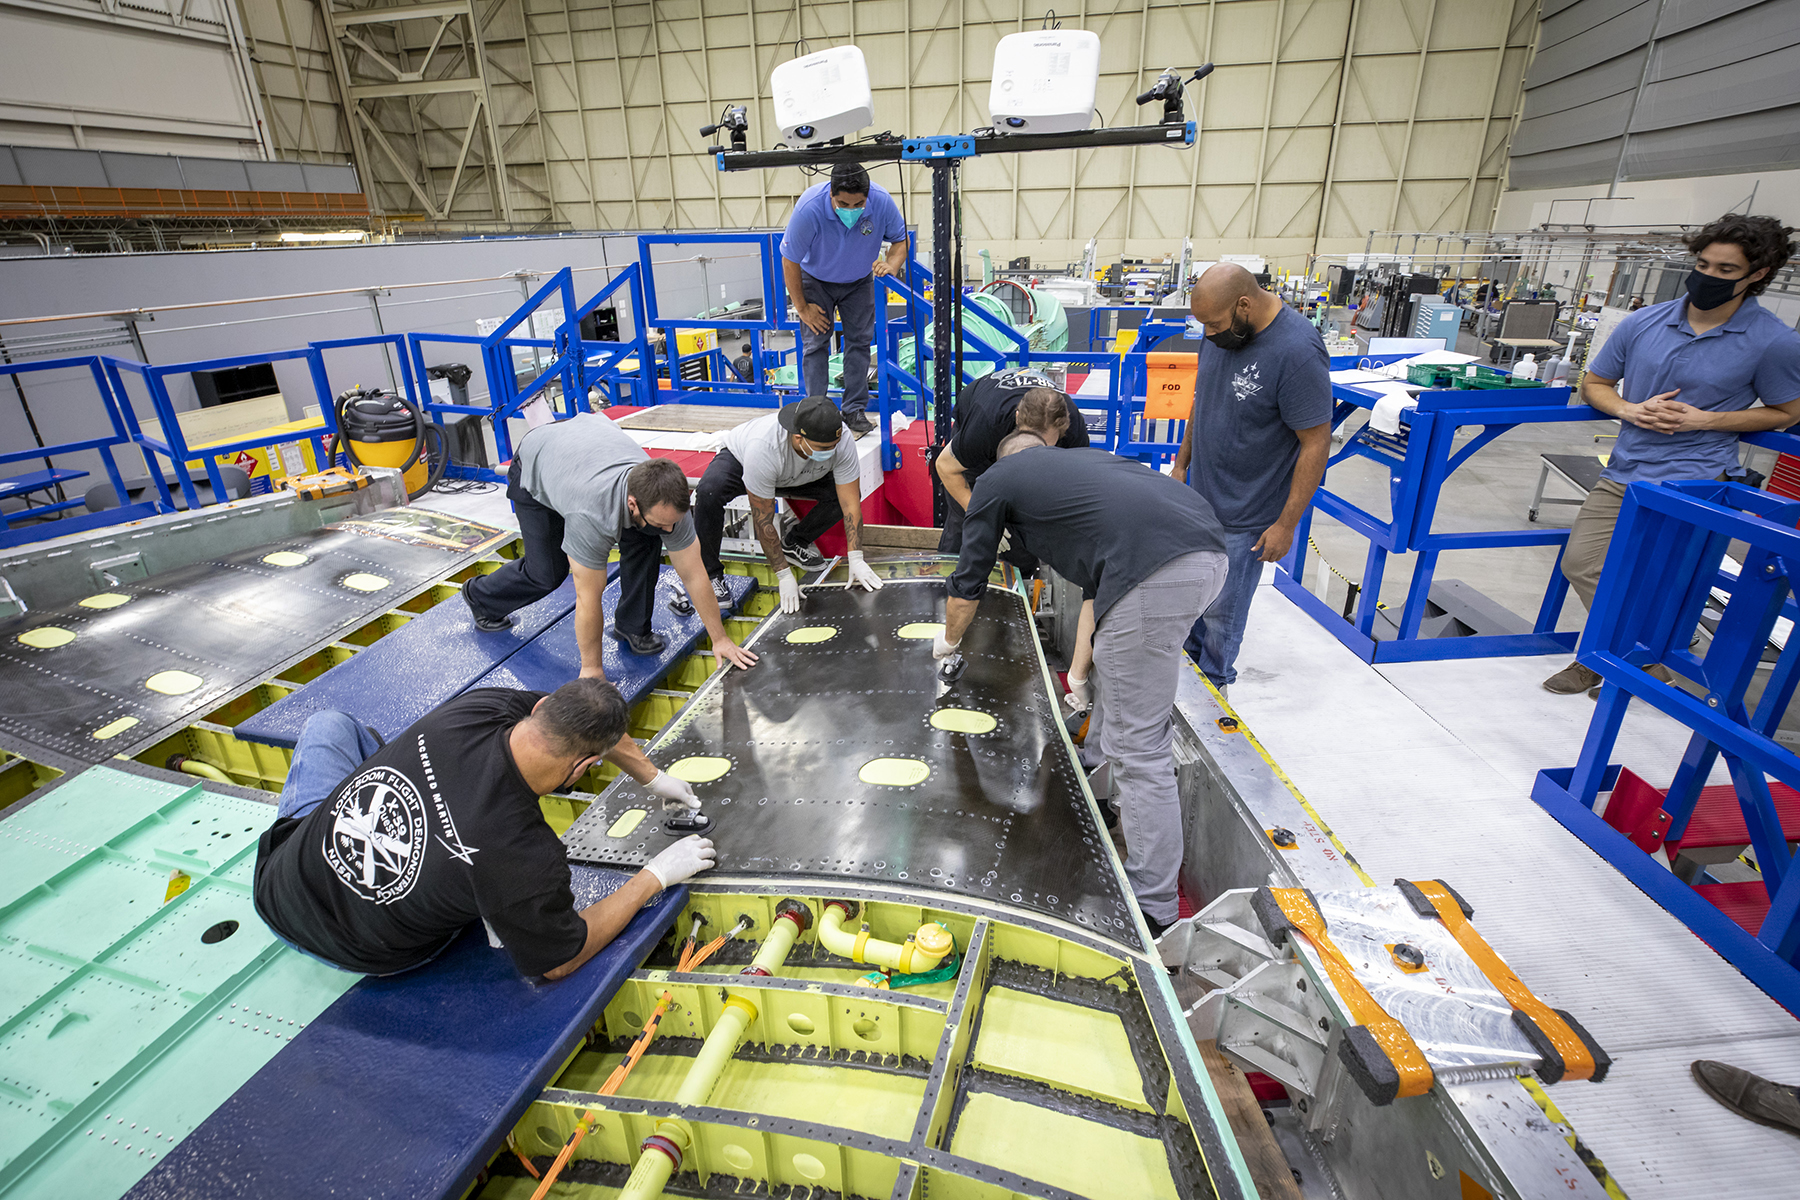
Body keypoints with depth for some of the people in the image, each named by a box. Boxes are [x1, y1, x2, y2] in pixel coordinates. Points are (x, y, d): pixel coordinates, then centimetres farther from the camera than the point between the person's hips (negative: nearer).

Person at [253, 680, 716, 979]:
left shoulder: (482, 705, -27)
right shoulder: (526, 858, -37)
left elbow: (582, 715, -6)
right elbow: (558, 960, -17)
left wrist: (651, 775, 8)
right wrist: (656, 875, -11)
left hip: (283, 874, 3)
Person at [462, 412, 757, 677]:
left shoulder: (668, 501, -31)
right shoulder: (593, 516, -45)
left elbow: (694, 574, -20)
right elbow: (588, 600, -34)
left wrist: (720, 639, -15)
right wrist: (591, 668, -22)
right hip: (535, 468, -4)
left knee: (644, 541, -16)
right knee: (547, 574, -1)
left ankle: (631, 626, 4)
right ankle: (481, 597, 31)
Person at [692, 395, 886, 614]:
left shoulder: (843, 442, -34)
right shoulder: (763, 449, -44)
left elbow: (851, 504, -26)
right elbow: (763, 522, -35)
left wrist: (856, 561, -31)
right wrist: (784, 575, -32)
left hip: (798, 474, 4)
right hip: (738, 460, -4)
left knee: (843, 494, -19)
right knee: (709, 493, -35)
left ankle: (794, 543, 5)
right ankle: (709, 575, -16)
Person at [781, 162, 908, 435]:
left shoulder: (882, 201, -27)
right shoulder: (809, 208, -35)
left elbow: (900, 238, -8)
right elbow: (790, 260, -23)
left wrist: (892, 265, -30)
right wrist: (802, 307, -17)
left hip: (859, 281, 3)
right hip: (816, 281, -2)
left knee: (859, 341, -1)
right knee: (815, 344, -7)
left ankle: (855, 410, 6)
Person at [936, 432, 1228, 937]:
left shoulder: (996, 479, 19)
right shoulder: (1085, 457, 37)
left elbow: (966, 590, 25)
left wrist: (948, 641, 45)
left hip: (1154, 572, -8)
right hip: (1209, 553, 8)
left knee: (1138, 747, 1)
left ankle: (1153, 909, 11)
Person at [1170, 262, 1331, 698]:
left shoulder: (1297, 352, -24)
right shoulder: (1222, 331, -2)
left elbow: (1317, 443, -19)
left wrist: (1286, 524, -17)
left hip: (1245, 518, -6)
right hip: (1200, 498, 7)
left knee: (1221, 612, 7)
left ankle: (1212, 684, 30)